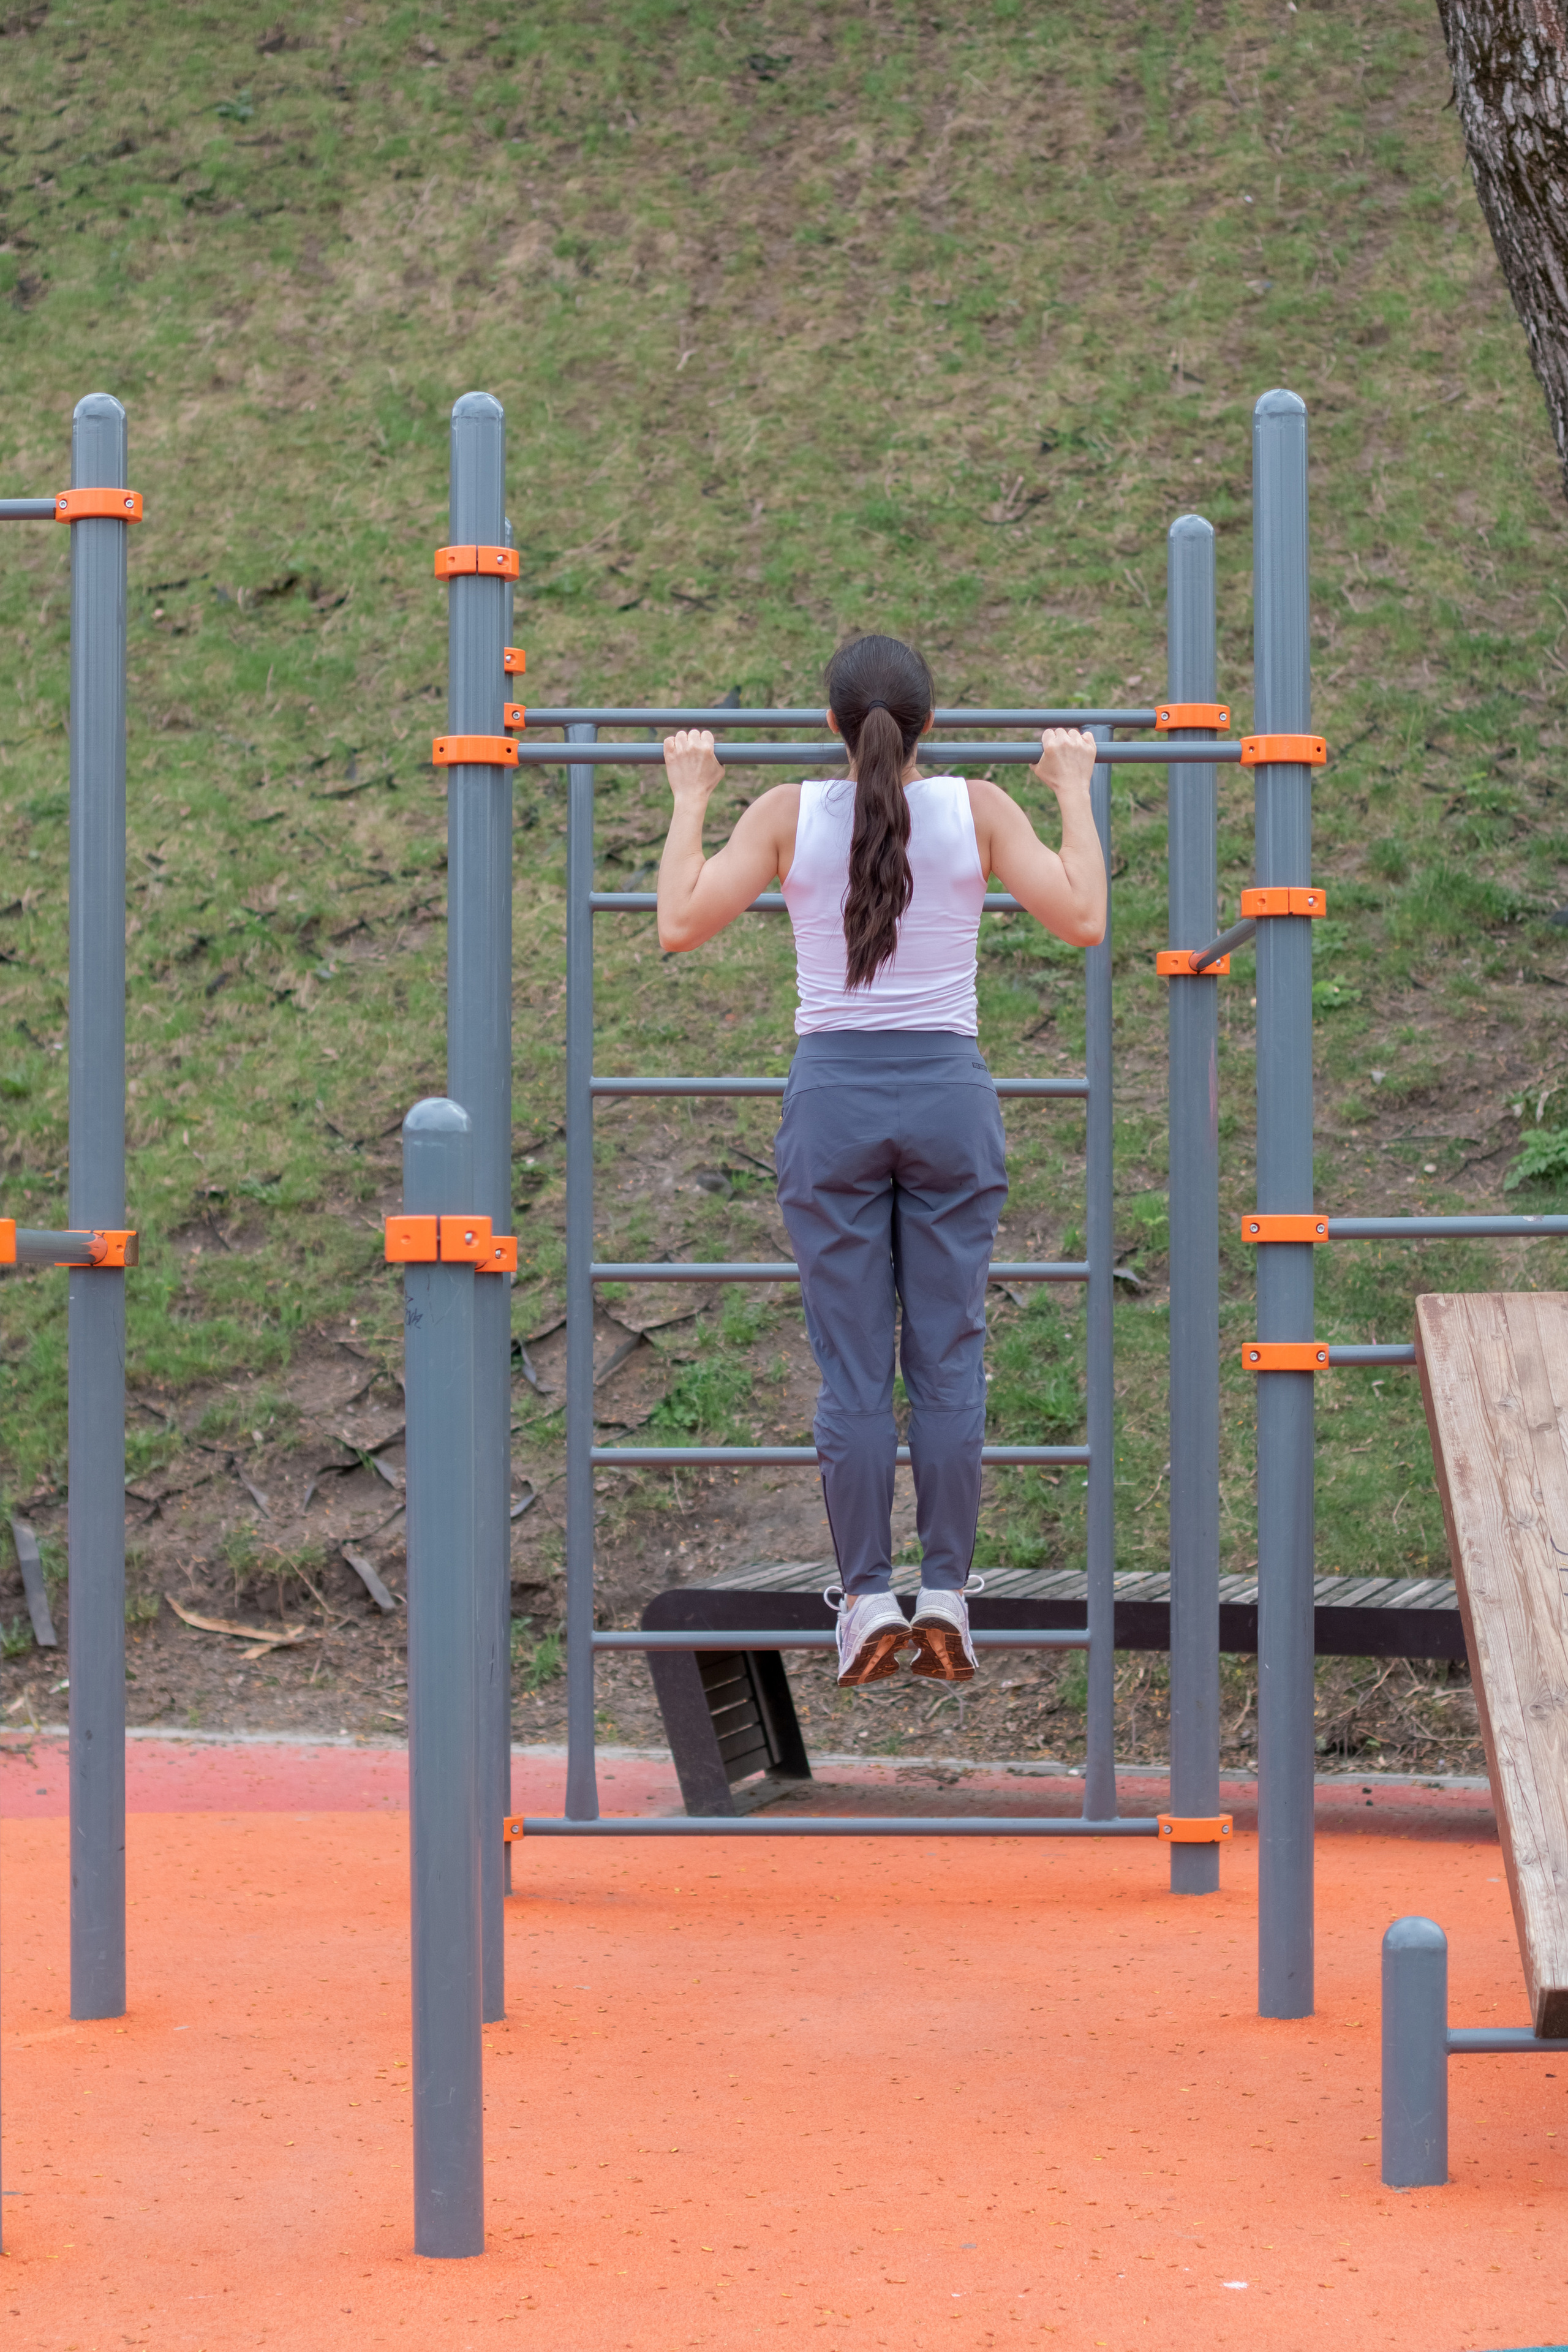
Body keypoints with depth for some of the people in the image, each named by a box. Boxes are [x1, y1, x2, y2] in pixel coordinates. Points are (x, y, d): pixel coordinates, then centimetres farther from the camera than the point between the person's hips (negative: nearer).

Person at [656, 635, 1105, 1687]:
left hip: (834, 1096, 0)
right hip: (948, 1095, 0)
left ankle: (867, 1594, 1)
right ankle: (946, 1590, 2)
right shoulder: (979, 810, -3)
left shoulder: (789, 815, -3)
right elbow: (1083, 919, -3)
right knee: (948, 1363, 4)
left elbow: (681, 922, -3)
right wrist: (1075, 794, 8)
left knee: (853, 1372, 3)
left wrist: (691, 798, 9)